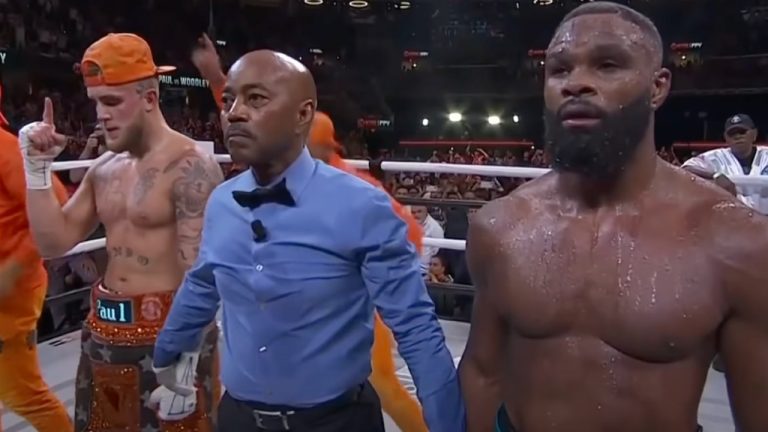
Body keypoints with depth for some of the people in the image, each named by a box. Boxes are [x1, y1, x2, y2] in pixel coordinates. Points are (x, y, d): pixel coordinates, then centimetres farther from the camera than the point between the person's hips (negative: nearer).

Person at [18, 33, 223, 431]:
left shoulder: (189, 166, -17)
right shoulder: (104, 169, 8)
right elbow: (54, 243, 10)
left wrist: (186, 369, -20)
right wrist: (37, 168, 1)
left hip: (167, 336, -7)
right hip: (103, 333, 8)